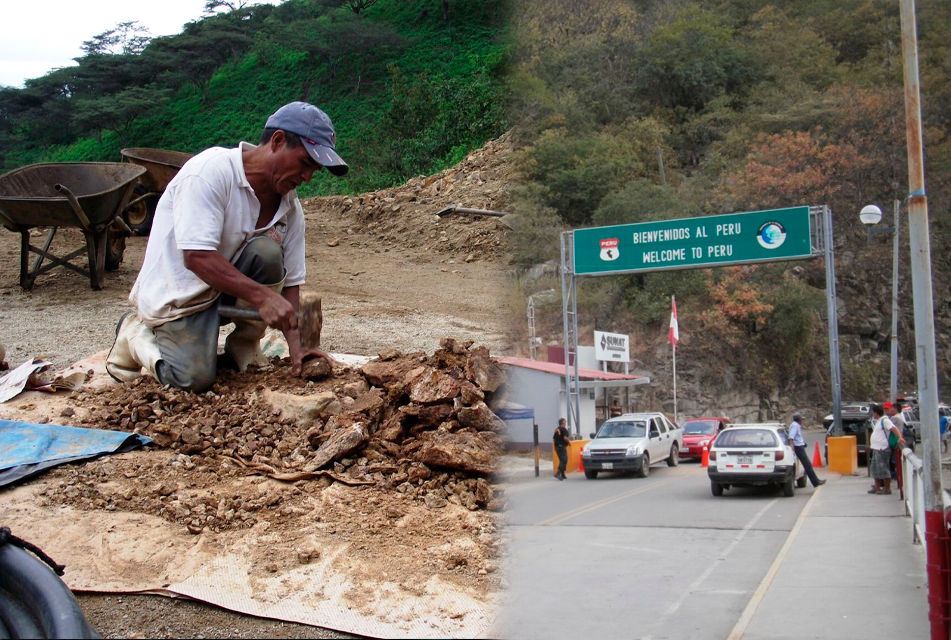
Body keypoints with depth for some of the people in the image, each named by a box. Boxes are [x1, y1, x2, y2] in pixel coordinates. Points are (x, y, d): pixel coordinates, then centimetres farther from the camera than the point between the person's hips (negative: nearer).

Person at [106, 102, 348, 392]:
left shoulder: (290, 207, -3)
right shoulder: (211, 171, -24)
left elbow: (289, 281, -4)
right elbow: (196, 257, -31)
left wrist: (295, 346, -18)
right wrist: (262, 296, -38)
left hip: (229, 287, 6)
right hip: (177, 293, -6)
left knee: (267, 253, -25)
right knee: (196, 378, -24)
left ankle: (242, 346, -3)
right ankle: (135, 332, 7)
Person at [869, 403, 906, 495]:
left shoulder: (885, 420, -13)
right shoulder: (878, 421, 18)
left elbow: (894, 428, -25)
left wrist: (900, 437, -39)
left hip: (882, 449, -11)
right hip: (876, 449, 11)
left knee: (883, 469, -8)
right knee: (875, 469, 15)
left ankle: (887, 489, -3)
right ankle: (877, 487, 23)